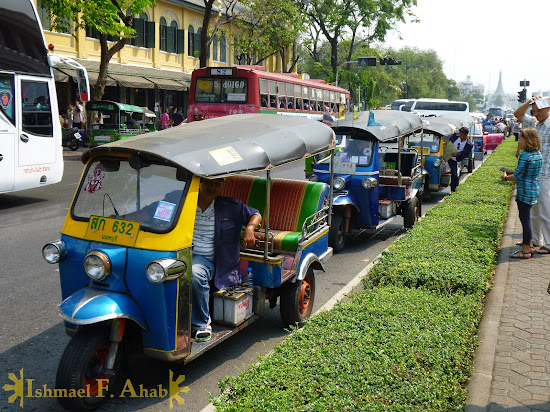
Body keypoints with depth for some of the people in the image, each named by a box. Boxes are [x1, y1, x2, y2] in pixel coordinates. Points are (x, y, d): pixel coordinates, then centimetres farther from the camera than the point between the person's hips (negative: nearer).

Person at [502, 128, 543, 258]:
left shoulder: (524, 156, -19)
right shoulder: (538, 154, 7)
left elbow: (517, 176, -16)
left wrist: (505, 177, 1)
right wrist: (511, 173, 18)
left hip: (524, 192, -8)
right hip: (534, 190, 8)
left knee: (525, 219, -2)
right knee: (526, 218, 20)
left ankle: (526, 250, 3)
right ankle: (528, 244, 30)